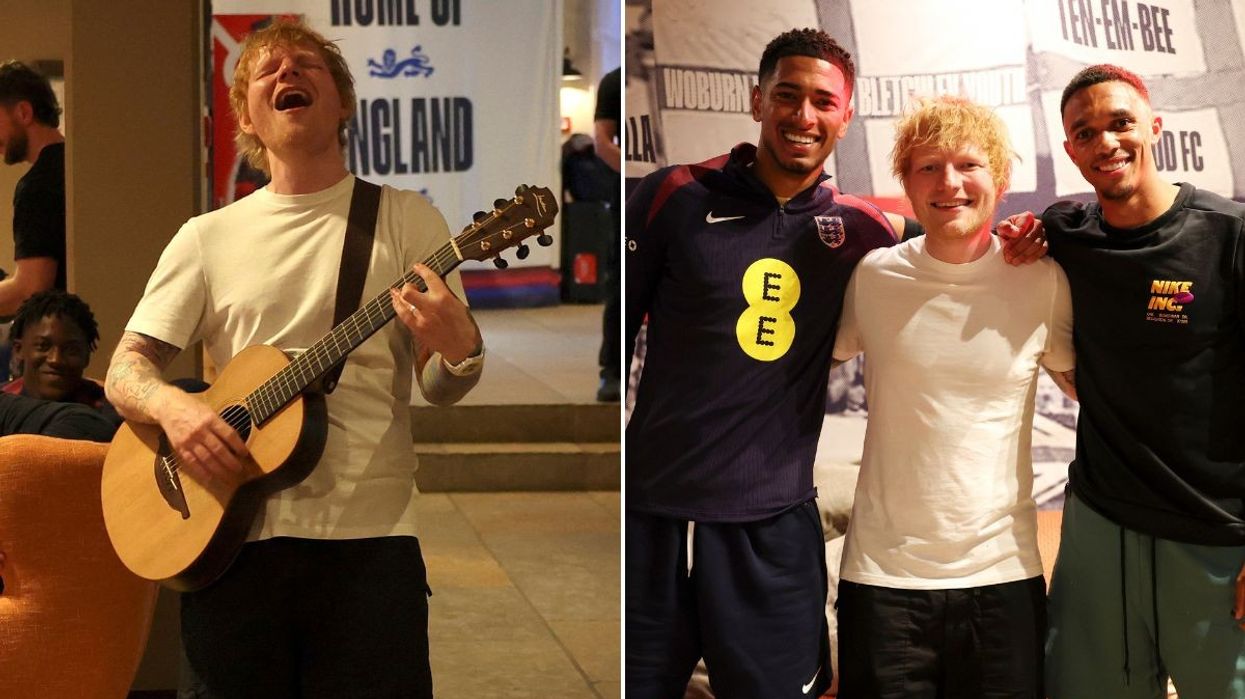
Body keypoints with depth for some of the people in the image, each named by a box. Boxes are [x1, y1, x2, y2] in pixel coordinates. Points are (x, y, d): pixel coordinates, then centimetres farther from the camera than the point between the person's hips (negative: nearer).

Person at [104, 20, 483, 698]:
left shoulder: (406, 218, 6)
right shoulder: (208, 236, 10)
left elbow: (441, 388, 3)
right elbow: (126, 368, 8)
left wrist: (458, 348, -20)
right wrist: (171, 406, -14)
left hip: (369, 536, -1)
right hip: (234, 537, 1)